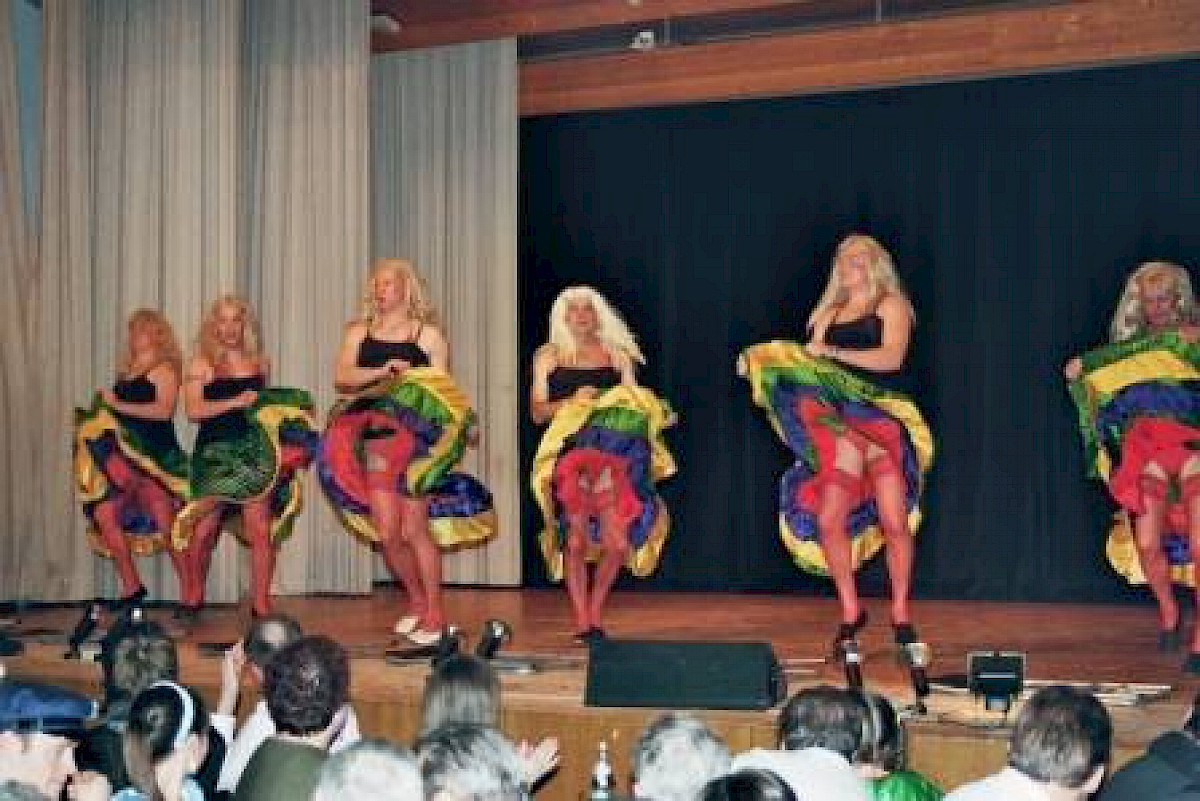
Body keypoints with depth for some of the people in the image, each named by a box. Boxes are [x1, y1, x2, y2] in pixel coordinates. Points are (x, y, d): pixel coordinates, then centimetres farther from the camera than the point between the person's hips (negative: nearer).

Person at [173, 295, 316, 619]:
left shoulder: (259, 362, 12)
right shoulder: (202, 364, 1)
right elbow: (193, 409, -9)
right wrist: (236, 402, -16)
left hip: (255, 451, 3)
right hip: (215, 452, -2)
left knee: (261, 531, -4)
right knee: (203, 530, 1)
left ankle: (261, 605, 2)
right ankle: (191, 601, 20)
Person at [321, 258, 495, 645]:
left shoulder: (428, 334, 5)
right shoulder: (358, 332, 13)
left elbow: (443, 390, 4)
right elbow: (341, 376, -2)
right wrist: (382, 371, -15)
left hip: (415, 439, -3)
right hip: (375, 437, 3)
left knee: (414, 528, -7)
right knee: (386, 533, 0)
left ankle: (435, 615, 3)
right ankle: (416, 599, 22)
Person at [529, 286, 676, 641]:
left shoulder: (617, 355, 14)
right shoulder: (548, 356, 10)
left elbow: (635, 403, 15)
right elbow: (537, 411, 6)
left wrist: (657, 413, -5)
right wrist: (572, 402, -9)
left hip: (614, 452, 1)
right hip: (569, 455, -1)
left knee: (616, 540, -8)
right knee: (576, 538, -6)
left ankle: (594, 611, 12)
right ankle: (582, 622, 3)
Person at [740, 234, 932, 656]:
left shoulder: (891, 305, 5)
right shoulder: (830, 313, 21)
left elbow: (892, 356, -10)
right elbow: (806, 362, 15)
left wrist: (832, 352, -12)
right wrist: (760, 359, 2)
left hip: (884, 420, -5)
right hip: (839, 426, 5)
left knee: (895, 523, -8)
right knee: (829, 522, -5)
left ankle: (901, 615, 6)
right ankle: (850, 610, 10)